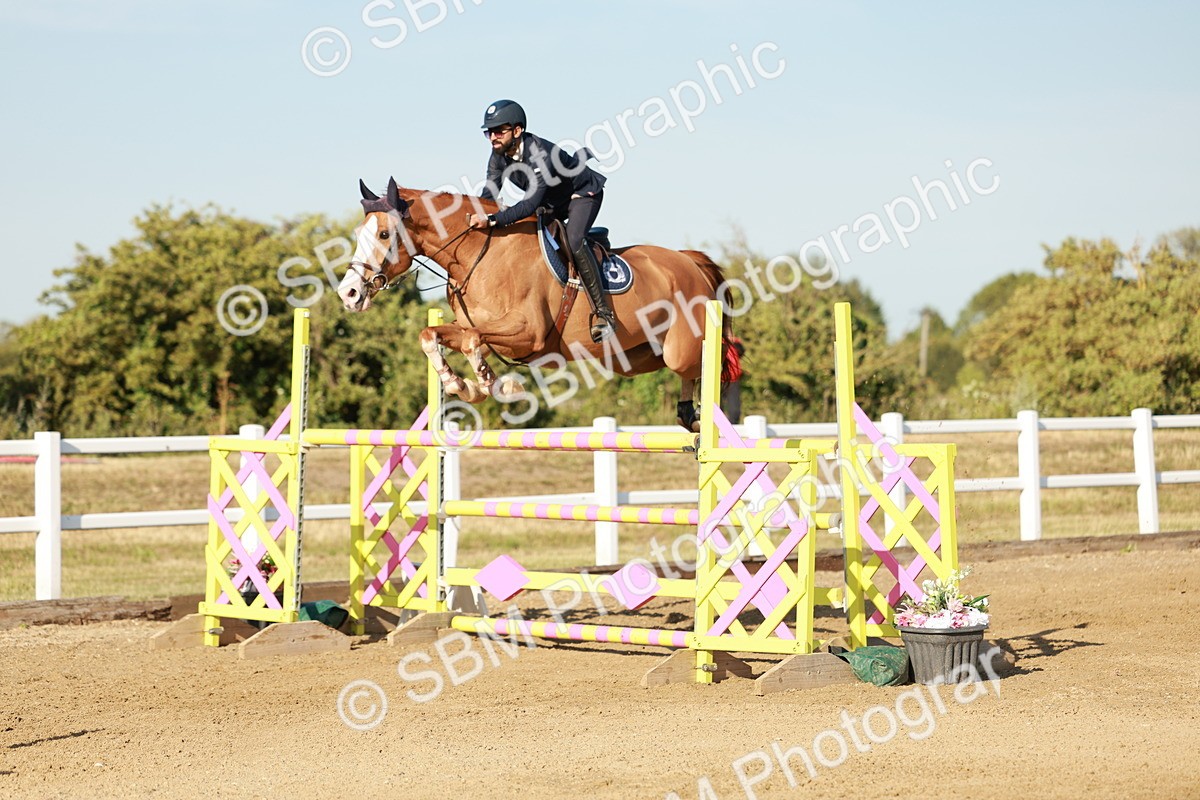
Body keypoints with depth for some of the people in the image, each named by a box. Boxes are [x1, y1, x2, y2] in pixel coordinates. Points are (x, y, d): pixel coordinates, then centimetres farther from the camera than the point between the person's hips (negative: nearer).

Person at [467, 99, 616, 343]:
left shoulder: (540, 153, -37)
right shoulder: (499, 156, -13)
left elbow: (532, 203, -45)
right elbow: (488, 196, -7)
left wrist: (492, 220, -53)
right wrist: (475, 217, -26)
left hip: (584, 193, -9)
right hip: (553, 203, 9)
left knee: (573, 241, -32)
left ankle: (602, 311, -28)